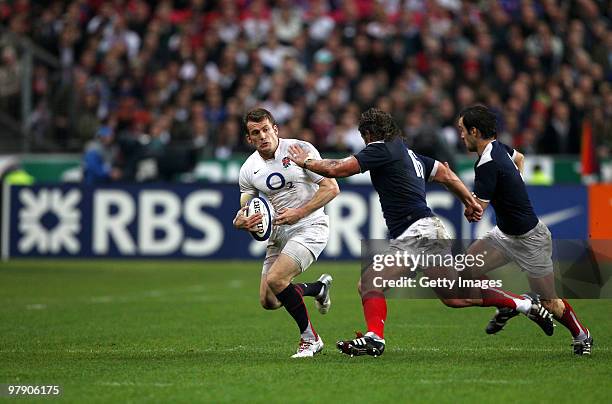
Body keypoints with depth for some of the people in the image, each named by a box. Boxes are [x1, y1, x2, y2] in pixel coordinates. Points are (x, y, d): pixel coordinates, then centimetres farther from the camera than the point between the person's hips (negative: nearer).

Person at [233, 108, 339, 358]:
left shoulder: (301, 150, -11)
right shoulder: (248, 170, 3)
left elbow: (331, 188, -12)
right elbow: (243, 210, 10)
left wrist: (299, 212, -21)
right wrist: (241, 221, -16)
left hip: (310, 227, -6)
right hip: (278, 233, 6)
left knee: (275, 279, -25)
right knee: (268, 301, 3)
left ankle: (310, 339, -7)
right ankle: (318, 288, 32)